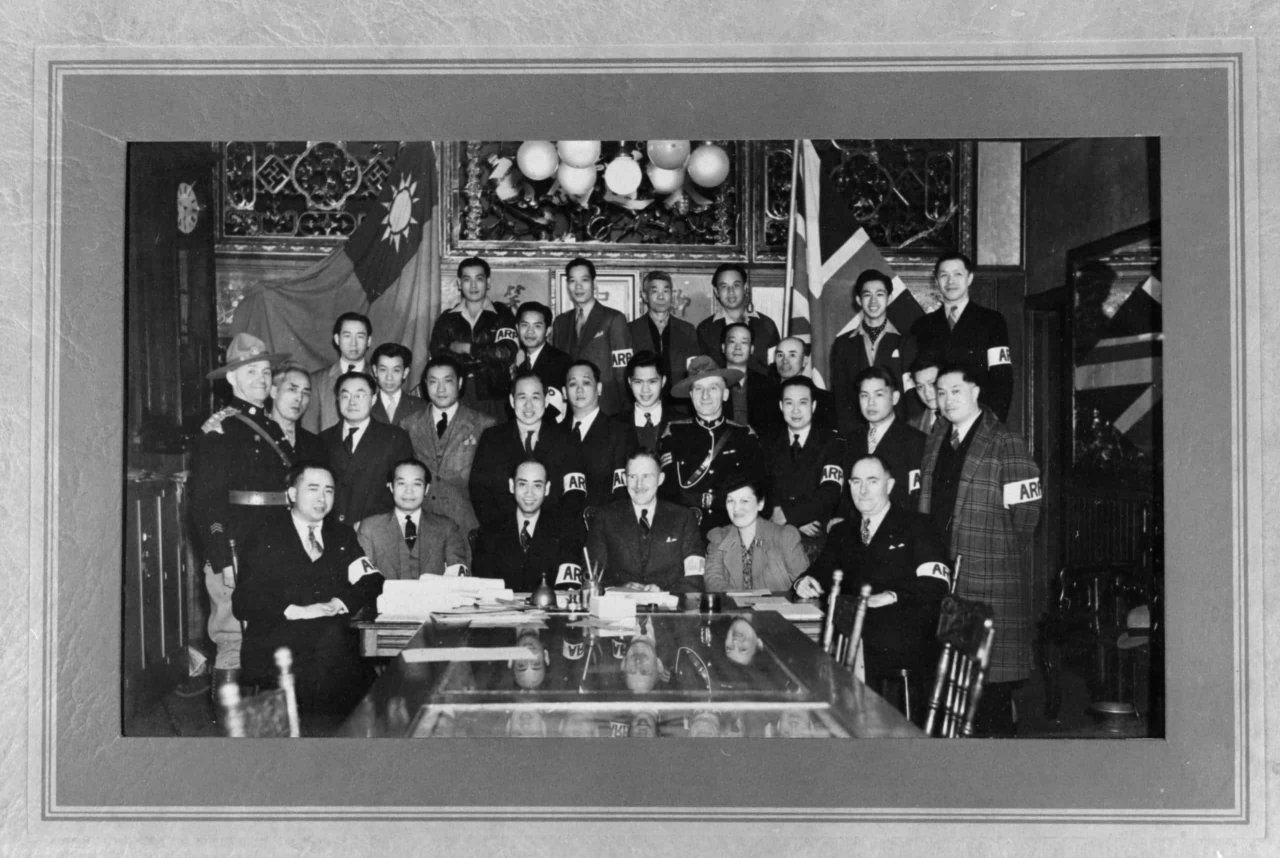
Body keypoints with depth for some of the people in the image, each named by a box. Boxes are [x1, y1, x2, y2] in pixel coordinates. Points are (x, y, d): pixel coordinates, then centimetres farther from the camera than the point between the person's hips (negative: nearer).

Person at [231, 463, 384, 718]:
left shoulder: (342, 535, 22)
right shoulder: (265, 539, 10)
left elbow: (372, 582, 9)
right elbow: (244, 601, -1)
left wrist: (338, 603, -10)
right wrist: (295, 611, -17)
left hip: (336, 634, 3)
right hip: (275, 641, -3)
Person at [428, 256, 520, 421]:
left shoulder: (501, 315, 6)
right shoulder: (447, 319, 11)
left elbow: (507, 354, -8)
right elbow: (438, 356, -2)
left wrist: (467, 348, -4)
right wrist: (487, 357, -8)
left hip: (492, 399, -1)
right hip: (456, 397, 1)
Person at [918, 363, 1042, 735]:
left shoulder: (1005, 445, -7)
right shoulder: (935, 443, 14)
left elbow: (1026, 512, -9)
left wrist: (999, 556, -4)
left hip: (990, 581, -6)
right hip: (942, 575, 6)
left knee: (991, 673, -1)